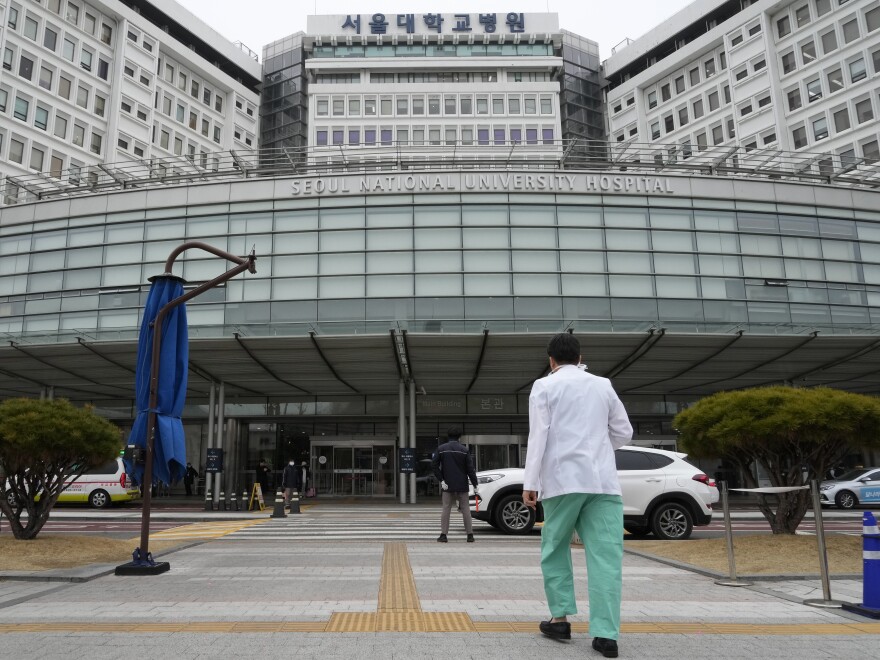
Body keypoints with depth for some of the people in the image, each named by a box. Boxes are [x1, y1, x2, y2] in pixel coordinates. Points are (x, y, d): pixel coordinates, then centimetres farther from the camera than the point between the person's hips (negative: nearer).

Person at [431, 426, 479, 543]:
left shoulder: (441, 449, 1)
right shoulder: (464, 450, -2)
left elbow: (434, 465, -7)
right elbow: (470, 469, -5)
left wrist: (441, 480, -5)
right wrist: (475, 485, -1)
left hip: (447, 486, 0)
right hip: (462, 485, 0)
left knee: (446, 509, 5)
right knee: (465, 509, 6)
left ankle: (443, 535, 2)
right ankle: (470, 535, 7)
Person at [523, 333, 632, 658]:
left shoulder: (544, 385, 3)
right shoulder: (603, 385, 14)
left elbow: (538, 435, -5)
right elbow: (624, 433, 17)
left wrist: (529, 483, -3)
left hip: (563, 479, -2)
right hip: (603, 480, 2)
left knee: (555, 549, 14)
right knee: (605, 555, 0)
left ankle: (560, 618, 14)